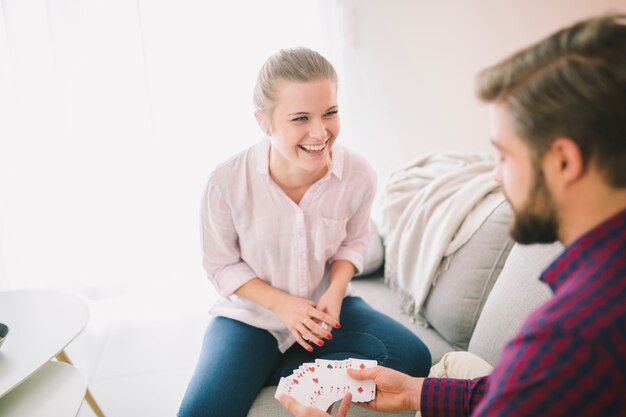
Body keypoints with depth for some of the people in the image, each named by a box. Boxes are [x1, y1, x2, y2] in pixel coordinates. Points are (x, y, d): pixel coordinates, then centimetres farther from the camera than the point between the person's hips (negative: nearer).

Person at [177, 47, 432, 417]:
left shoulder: (360, 175, -17)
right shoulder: (227, 182, -22)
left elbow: (353, 242, 2)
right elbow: (221, 265, -8)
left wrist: (335, 291, -17)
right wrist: (280, 303, -21)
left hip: (326, 305, 4)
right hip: (250, 313, -3)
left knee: (413, 359, -18)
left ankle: (266, 375, -9)